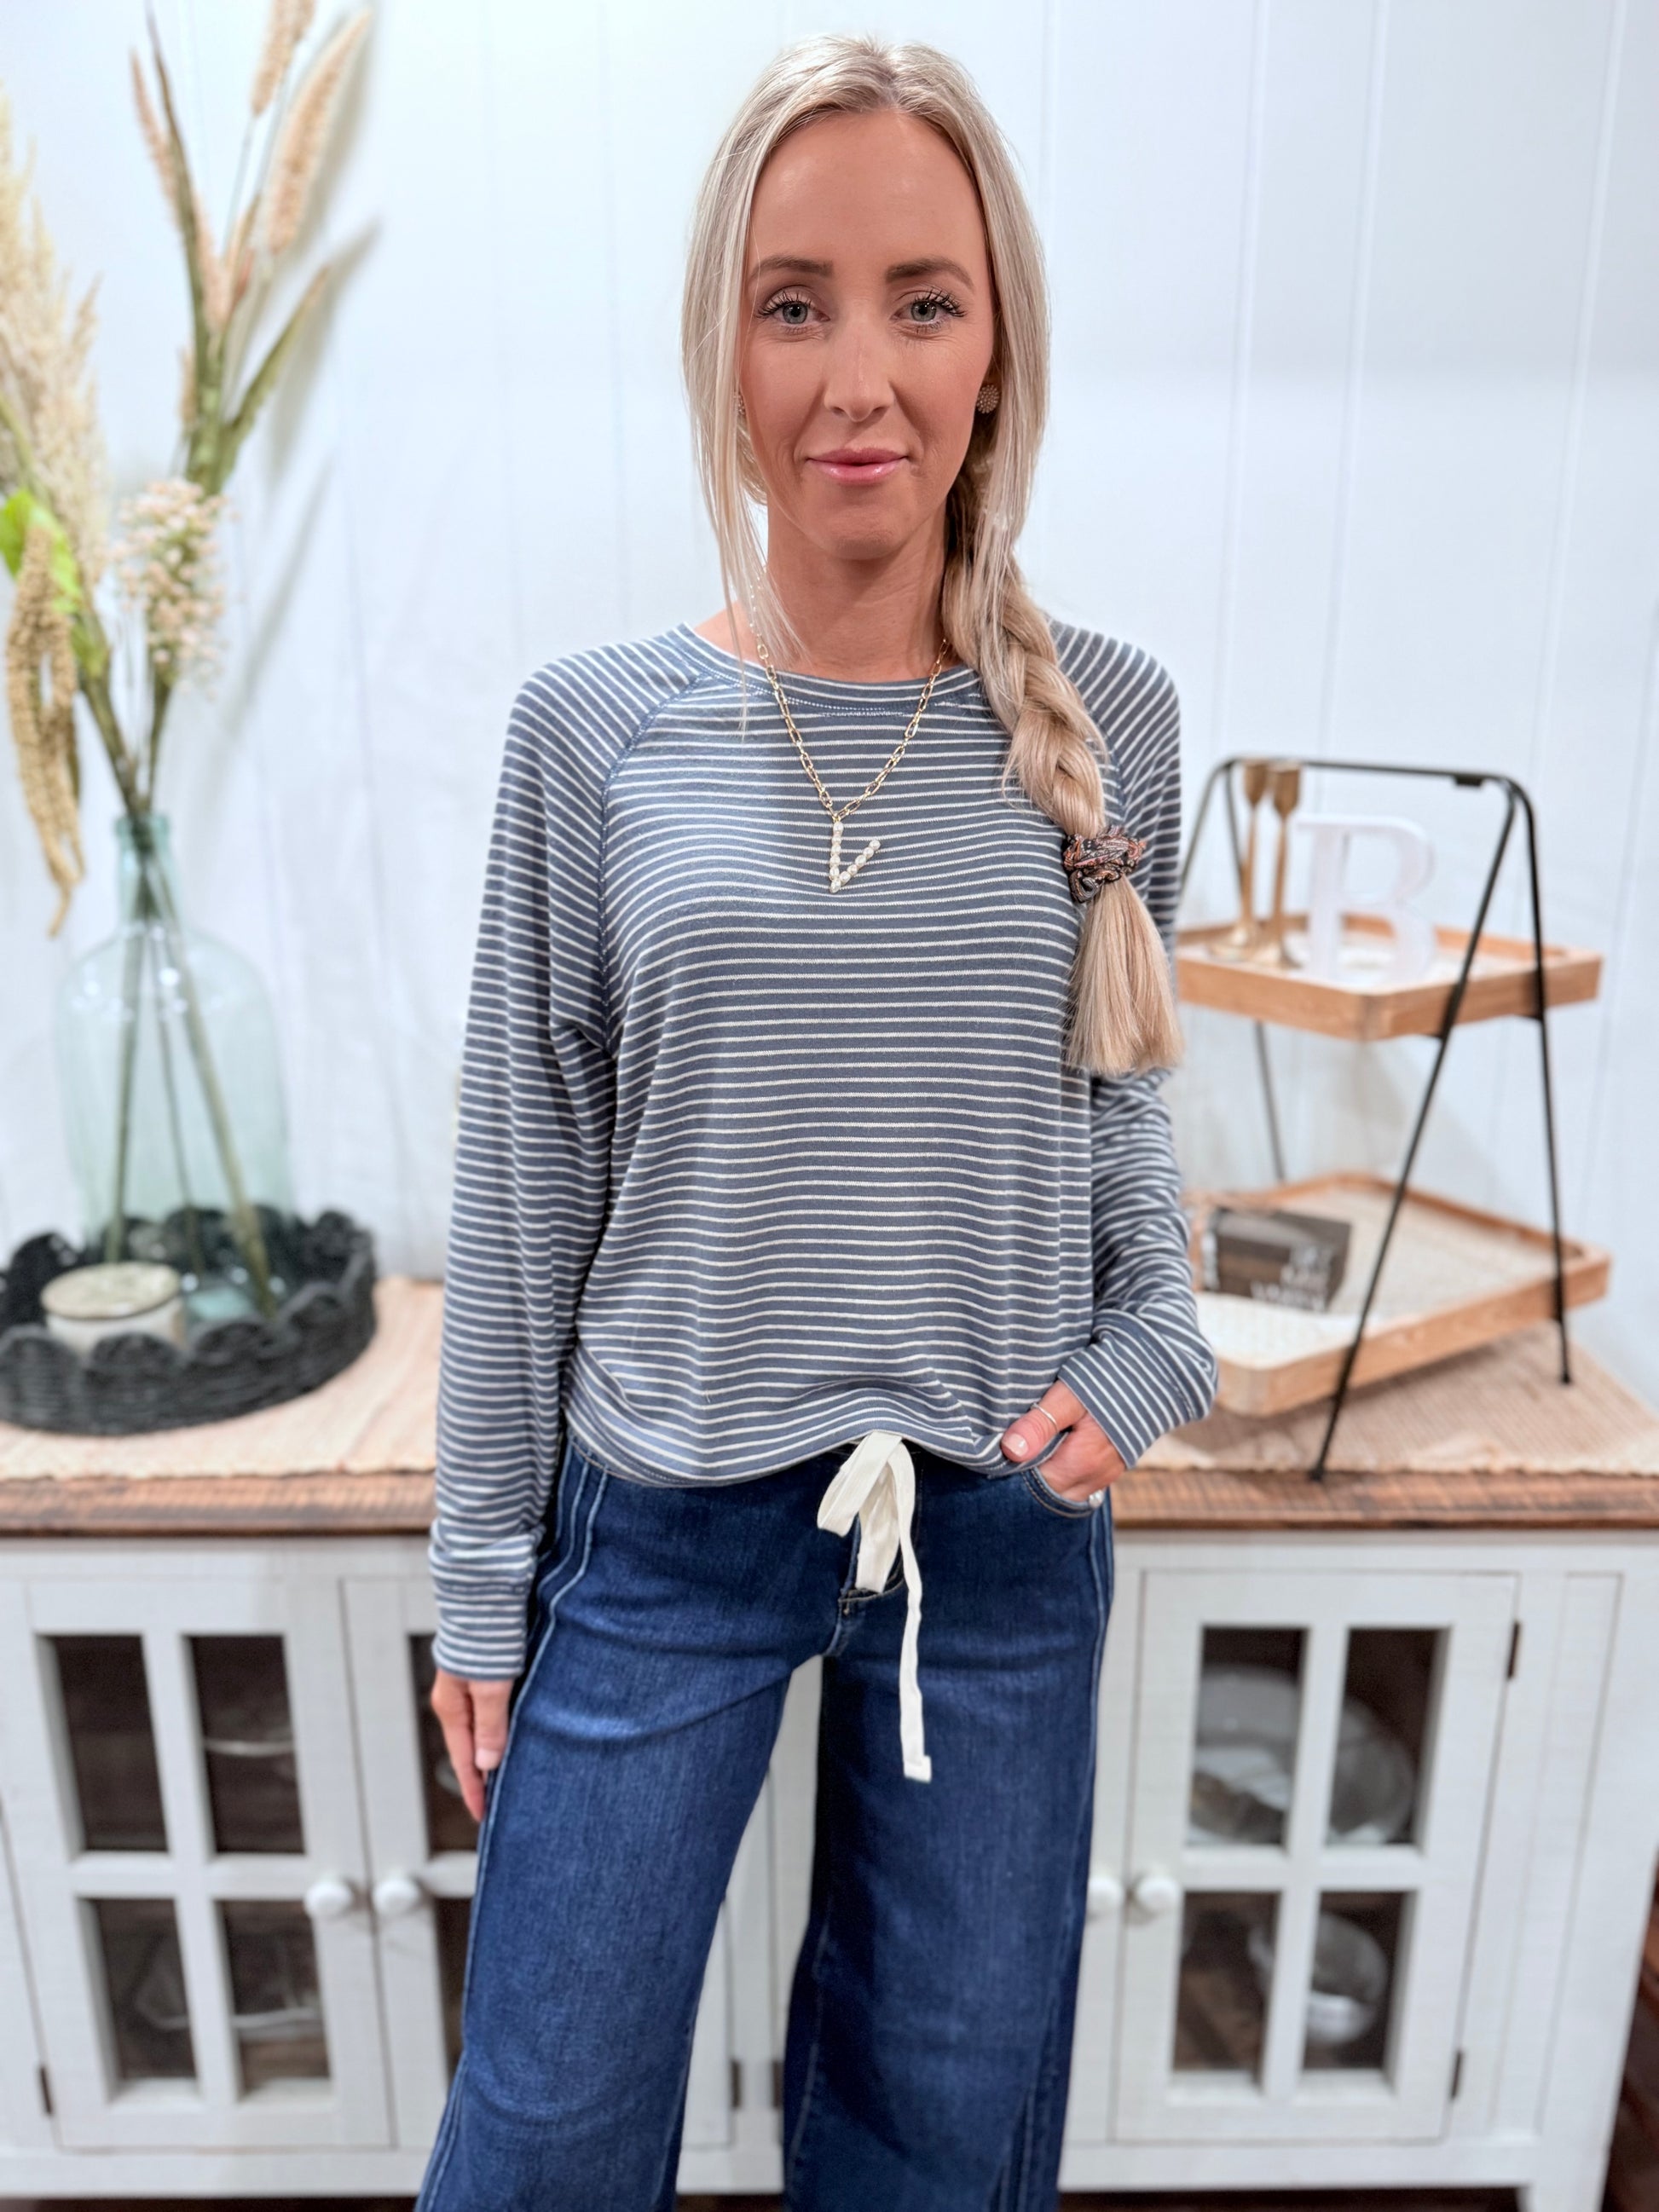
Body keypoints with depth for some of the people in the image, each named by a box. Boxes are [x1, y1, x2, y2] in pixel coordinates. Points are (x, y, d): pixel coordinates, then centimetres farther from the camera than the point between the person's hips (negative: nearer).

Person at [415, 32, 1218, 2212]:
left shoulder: (1108, 724, -3)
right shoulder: (593, 728, -7)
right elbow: (522, 1176, -3)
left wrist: (1149, 1347, -8)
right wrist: (483, 1579, 2)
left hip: (1007, 1531, 2)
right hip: (661, 1527, 0)